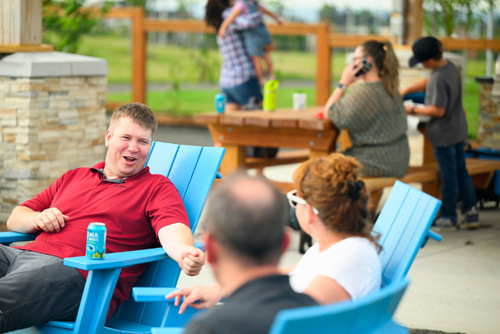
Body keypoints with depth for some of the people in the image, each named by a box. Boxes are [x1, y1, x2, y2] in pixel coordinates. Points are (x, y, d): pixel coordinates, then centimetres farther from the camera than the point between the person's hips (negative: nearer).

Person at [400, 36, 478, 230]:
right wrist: (406, 91, 10)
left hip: (444, 134, -9)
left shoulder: (439, 78, -28)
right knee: (461, 171, 16)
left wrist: (413, 111, -15)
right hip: (459, 130, 9)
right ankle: (471, 212, 20)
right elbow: (428, 83, 17)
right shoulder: (451, 67, 2)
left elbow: (438, 110, -25)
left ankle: (448, 218, 17)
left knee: (448, 175, 4)